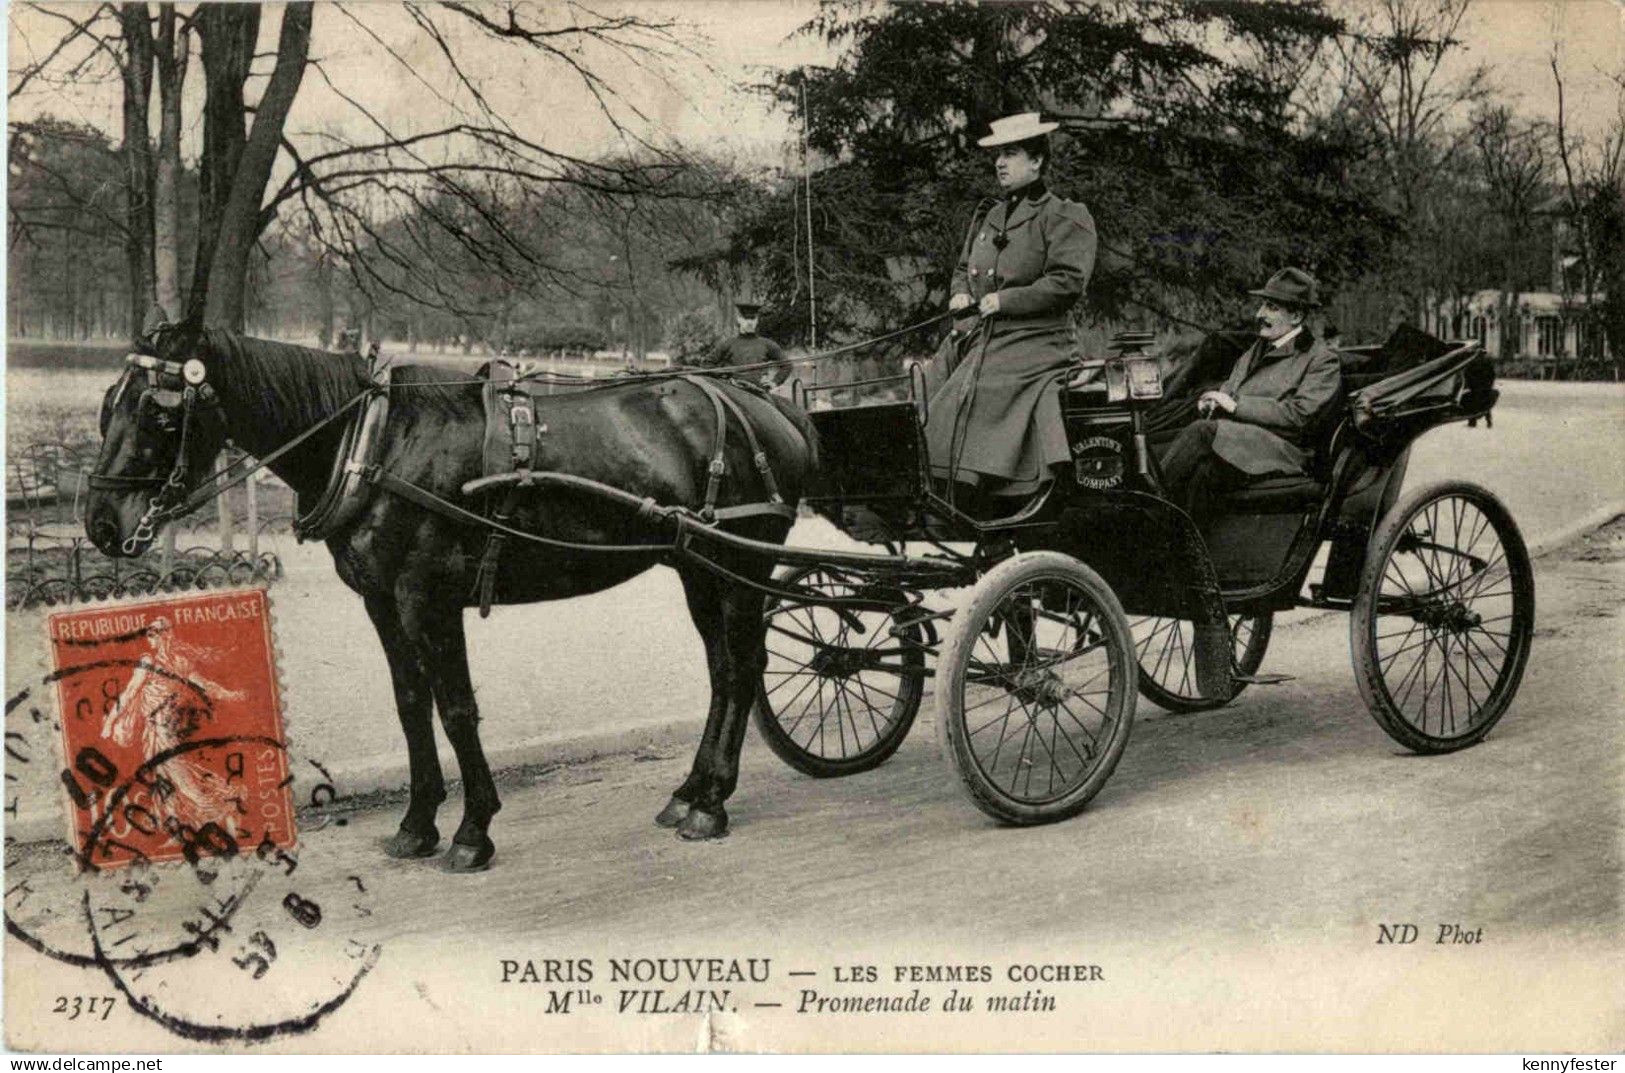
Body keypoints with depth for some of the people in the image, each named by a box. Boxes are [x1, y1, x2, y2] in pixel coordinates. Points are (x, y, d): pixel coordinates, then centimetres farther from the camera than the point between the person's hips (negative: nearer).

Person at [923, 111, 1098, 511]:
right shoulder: (987, 218, 21)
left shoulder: (1065, 218, -1)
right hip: (982, 350, 7)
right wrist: (961, 296, 11)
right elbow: (963, 269, 34)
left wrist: (1004, 301, -13)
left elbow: (1067, 283, -12)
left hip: (1034, 350, -7)